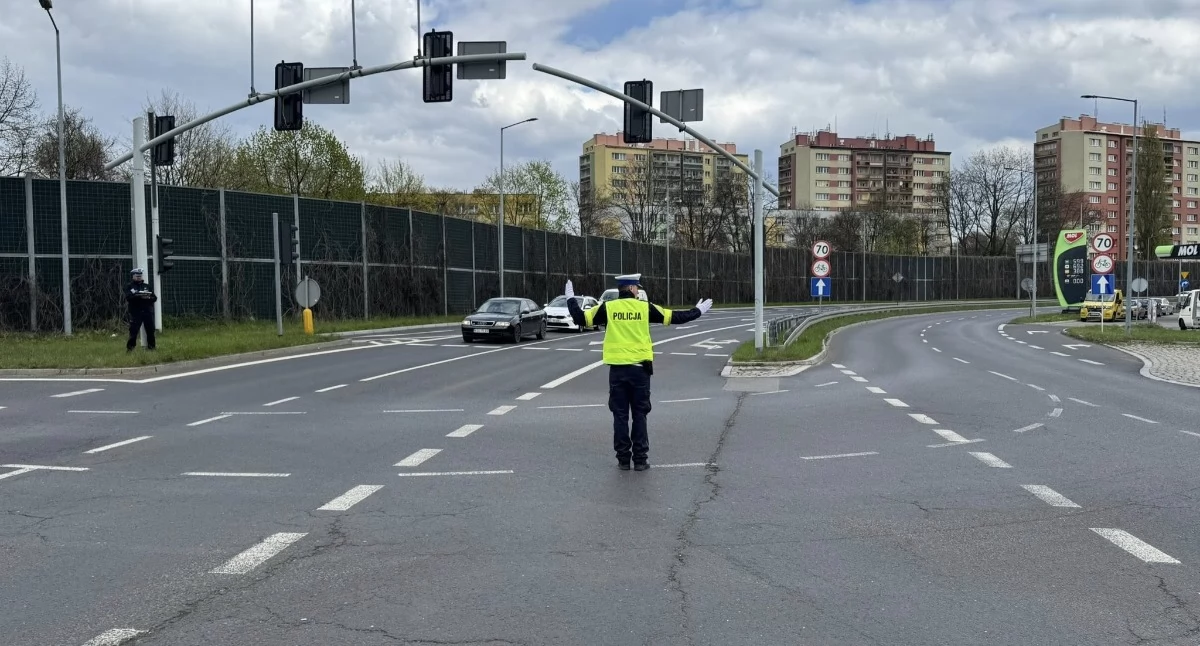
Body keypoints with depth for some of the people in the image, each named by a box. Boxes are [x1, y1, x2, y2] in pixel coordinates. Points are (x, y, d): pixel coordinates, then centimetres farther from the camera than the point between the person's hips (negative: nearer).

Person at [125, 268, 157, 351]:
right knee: (133, 330, -8)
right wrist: (138, 296, -22)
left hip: (148, 312, 3)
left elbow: (155, 298, 9)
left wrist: (148, 297, -12)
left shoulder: (147, 286, 16)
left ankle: (151, 346, 12)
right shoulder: (130, 287, 7)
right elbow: (127, 298, -9)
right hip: (135, 312, -3)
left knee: (150, 330, 4)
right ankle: (130, 347, -3)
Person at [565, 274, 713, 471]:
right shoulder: (645, 307, -2)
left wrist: (571, 299, 18)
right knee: (639, 415, 7)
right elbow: (675, 317, 3)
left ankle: (623, 459, 9)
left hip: (617, 369, 1)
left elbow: (580, 318, 2)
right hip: (640, 368, 0)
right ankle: (641, 459, 8)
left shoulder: (608, 308, -2)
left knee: (620, 415, 7)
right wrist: (698, 311, 18)